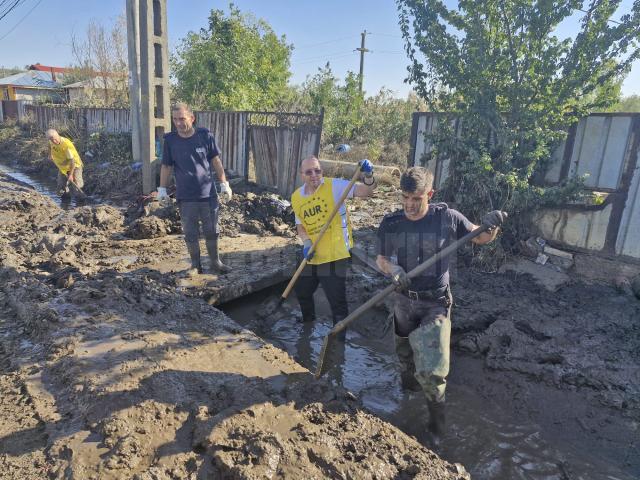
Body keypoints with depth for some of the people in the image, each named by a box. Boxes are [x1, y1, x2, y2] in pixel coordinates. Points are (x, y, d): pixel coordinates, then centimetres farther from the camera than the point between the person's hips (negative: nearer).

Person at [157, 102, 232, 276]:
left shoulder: (205, 135, -5)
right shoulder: (170, 140, -4)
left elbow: (215, 161, 2)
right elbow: (166, 166, 5)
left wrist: (224, 183, 0)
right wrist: (162, 188, 1)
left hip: (208, 193, 0)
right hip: (185, 197, 0)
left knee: (211, 231, 10)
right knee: (190, 233, 9)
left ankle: (215, 262, 27)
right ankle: (196, 265, 25)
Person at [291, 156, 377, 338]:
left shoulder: (334, 186, -12)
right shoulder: (296, 197, 4)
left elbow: (367, 190, -19)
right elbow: (300, 225, 12)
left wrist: (368, 175, -40)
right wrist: (306, 242, -7)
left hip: (334, 256, -7)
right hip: (311, 256, 7)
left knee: (337, 301, -3)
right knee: (302, 292, 25)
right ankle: (308, 323, 54)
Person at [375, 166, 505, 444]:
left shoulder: (447, 218, -14)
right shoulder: (391, 224, -8)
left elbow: (481, 238, 2)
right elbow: (381, 259, 5)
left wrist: (491, 226, -21)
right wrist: (392, 269, -18)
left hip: (435, 304, -3)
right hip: (404, 301, 3)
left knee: (431, 371, -10)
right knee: (405, 358, 23)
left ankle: (436, 424, 18)